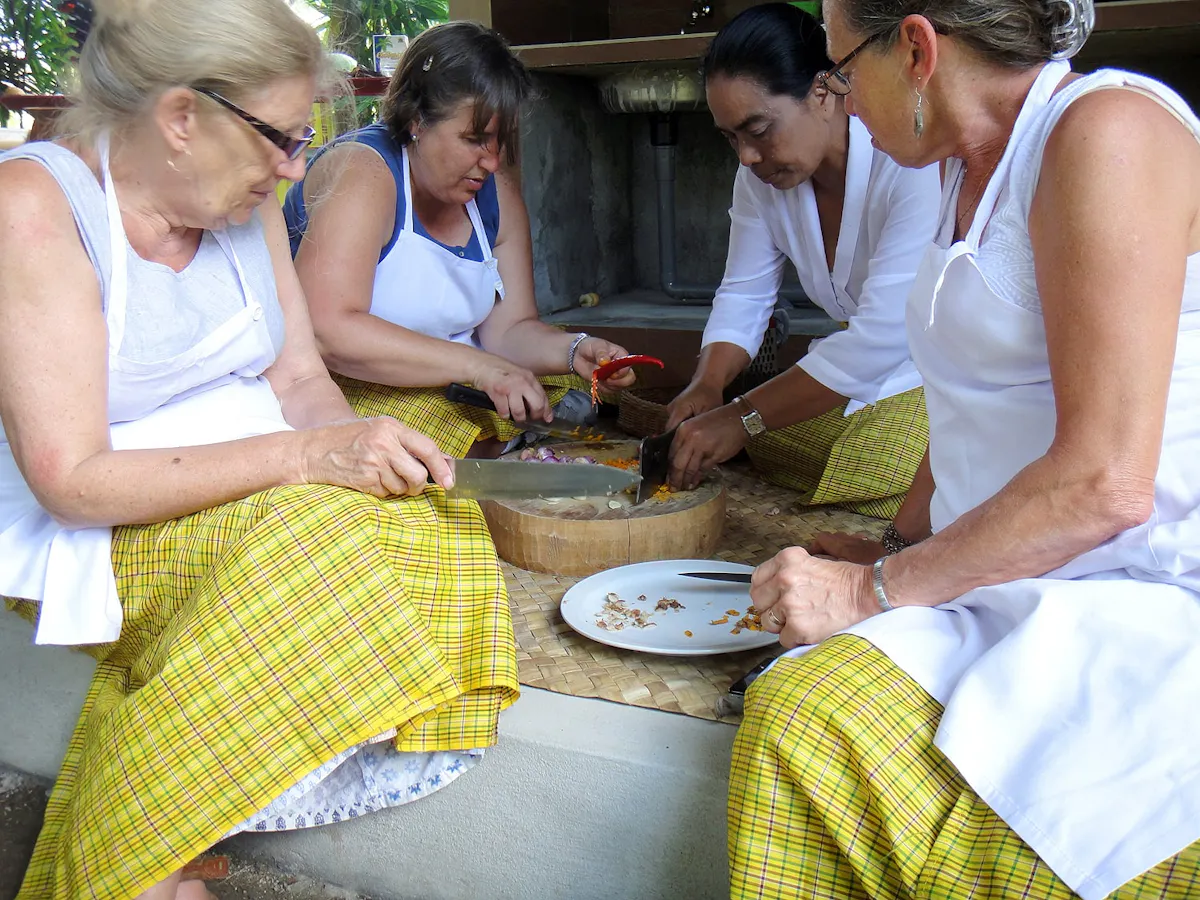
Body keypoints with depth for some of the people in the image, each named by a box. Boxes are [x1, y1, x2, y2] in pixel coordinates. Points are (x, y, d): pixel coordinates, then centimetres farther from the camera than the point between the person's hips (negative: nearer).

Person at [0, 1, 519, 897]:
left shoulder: (245, 200, 4)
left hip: (257, 499, 7)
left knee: (425, 530, -18)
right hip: (95, 545, -7)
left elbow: (300, 379, 6)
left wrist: (357, 446, -17)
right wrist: (307, 457, -30)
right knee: (316, 537, -33)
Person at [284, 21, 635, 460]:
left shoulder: (496, 191, 4)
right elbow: (327, 332, -30)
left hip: (451, 390, 7)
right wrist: (477, 366, -33)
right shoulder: (361, 175, -18)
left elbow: (509, 328, 4)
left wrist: (573, 350, -18)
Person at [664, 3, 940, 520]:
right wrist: (707, 385, -17)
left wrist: (742, 419, -31)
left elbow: (884, 334, -32)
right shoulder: (761, 176, -3)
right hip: (864, 373, 7)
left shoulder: (913, 162, -26)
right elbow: (743, 295, 4)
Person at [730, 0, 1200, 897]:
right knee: (800, 717, -17)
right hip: (1014, 584, 8)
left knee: (819, 732, -27)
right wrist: (895, 546, 19)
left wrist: (871, 591, -15)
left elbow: (1104, 484, -21)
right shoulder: (977, 168, 15)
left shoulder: (1105, 131, -13)